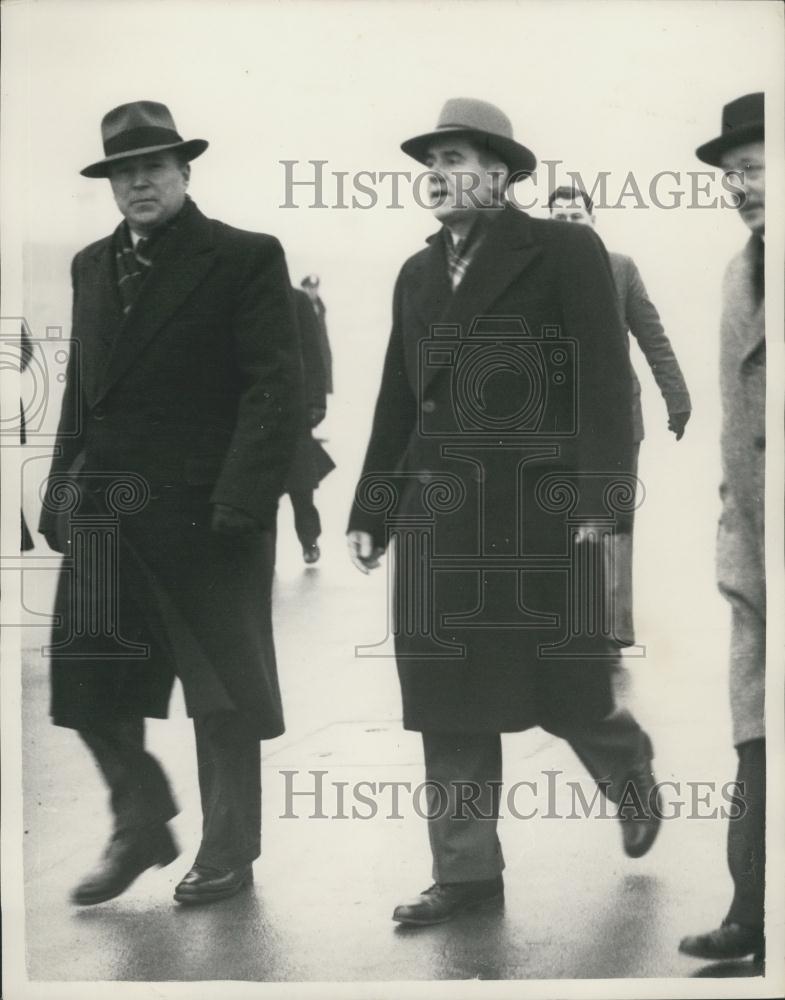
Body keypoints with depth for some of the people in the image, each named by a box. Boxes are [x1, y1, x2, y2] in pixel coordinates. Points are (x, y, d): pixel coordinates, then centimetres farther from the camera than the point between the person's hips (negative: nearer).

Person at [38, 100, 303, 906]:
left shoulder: (246, 259, -4)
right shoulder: (92, 266, 14)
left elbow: (275, 391, -11)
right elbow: (80, 389, 15)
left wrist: (238, 504, -19)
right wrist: (61, 495, 7)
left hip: (203, 510, -5)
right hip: (103, 513, 6)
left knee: (222, 695, 5)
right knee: (89, 685, 8)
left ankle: (228, 852, 22)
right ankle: (140, 826, 29)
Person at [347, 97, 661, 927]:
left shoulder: (565, 253, -3)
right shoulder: (417, 275, 15)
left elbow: (603, 382, -9)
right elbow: (398, 401, 16)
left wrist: (599, 501, -16)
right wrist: (370, 511, 13)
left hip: (539, 511, -5)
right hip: (438, 515, 5)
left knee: (561, 689, 4)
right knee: (448, 700, 5)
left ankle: (630, 770, 36)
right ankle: (466, 869, 14)